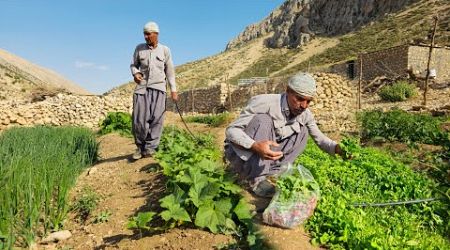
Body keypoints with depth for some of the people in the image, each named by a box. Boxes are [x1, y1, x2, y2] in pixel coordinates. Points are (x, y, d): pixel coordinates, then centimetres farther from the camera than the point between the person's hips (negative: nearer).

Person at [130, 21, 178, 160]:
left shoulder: (165, 50, 7)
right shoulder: (139, 48, 9)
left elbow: (170, 71, 10)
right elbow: (133, 65, 17)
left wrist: (173, 89, 6)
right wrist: (135, 73, -6)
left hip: (158, 88, 0)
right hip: (142, 87, 1)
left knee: (156, 119, -7)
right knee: (139, 119, -5)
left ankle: (150, 147, 1)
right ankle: (140, 146, 14)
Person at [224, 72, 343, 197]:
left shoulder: (305, 114, -7)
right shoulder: (264, 102, -26)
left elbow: (319, 138, 4)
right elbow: (231, 130, -27)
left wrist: (337, 148, -17)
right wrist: (255, 146, -45)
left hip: (268, 156, 6)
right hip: (241, 155, -5)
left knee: (302, 131, -5)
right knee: (263, 120, -30)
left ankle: (272, 173, -11)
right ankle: (256, 180, -23)